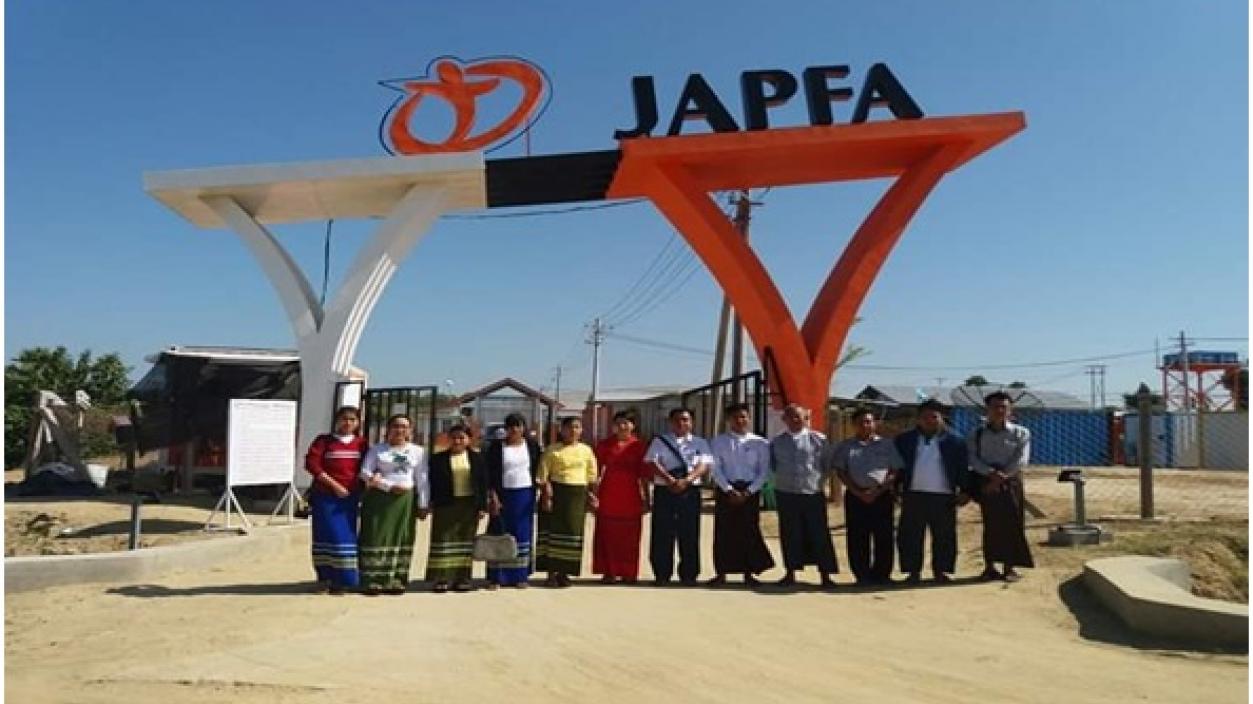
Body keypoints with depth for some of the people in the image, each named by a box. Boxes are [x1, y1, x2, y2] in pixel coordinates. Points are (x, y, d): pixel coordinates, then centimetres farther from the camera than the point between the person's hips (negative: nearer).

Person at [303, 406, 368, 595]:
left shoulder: (361, 444, 9)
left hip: (351, 497, 3)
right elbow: (311, 464, -8)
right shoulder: (323, 440, 2)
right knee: (327, 536, -2)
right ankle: (325, 578, 9)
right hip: (325, 497, -2)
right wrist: (334, 484, -14)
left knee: (347, 536, 3)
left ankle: (340, 580, 13)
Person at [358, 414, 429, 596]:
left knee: (400, 538, 3)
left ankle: (395, 581, 8)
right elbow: (365, 473, -5)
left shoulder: (418, 451, 8)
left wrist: (423, 504, 1)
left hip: (405, 499, 2)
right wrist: (390, 486, -12)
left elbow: (422, 480, 7)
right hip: (379, 498, -2)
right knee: (376, 538, -3)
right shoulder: (377, 449, 4)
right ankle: (372, 581, 1)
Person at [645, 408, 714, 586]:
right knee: (662, 534, -1)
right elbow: (652, 462, -4)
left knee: (689, 535, 1)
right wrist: (670, 480, -18)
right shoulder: (659, 441, 10)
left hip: (690, 491, 1)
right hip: (664, 491, 0)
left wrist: (686, 481, -18)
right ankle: (662, 574, 7)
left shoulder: (700, 443, 11)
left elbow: (705, 465, -2)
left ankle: (688, 575, 10)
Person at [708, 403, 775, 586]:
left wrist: (748, 492, -10)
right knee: (723, 532, 1)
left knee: (749, 531, 2)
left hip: (750, 490, 0)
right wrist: (729, 490, -13)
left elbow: (764, 472, 0)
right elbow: (716, 469, -2)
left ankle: (749, 573, 13)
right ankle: (721, 573, 9)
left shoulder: (760, 443, 3)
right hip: (725, 490, 0)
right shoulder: (718, 442, 3)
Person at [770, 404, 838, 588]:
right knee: (789, 535, 7)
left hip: (813, 493, -1)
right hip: (785, 493, 2)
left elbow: (826, 465, 7)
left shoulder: (818, 439, -2)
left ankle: (825, 575, 9)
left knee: (819, 534, 1)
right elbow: (772, 465, 16)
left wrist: (818, 479, 3)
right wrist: (783, 477, 7)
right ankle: (790, 574, 18)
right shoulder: (776, 442, 4)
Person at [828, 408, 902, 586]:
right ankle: (862, 576, 8)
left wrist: (877, 491, -10)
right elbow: (841, 471, 3)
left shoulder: (886, 444, 8)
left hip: (882, 495, 0)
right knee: (857, 538, 0)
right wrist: (858, 492, -9)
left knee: (884, 537, 1)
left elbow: (895, 471, 3)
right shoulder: (845, 446, 8)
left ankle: (882, 574, 11)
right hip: (855, 496, 0)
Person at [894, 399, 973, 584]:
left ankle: (941, 572, 16)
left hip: (944, 497, -1)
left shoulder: (954, 442, 5)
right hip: (913, 495, 1)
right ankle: (913, 572, 11)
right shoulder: (904, 440, 8)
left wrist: (965, 491, -3)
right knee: (910, 536, 2)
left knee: (943, 537, 4)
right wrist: (896, 487, 0)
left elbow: (963, 469, 5)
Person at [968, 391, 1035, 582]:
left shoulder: (1020, 433, 4)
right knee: (990, 525, 3)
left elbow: (1021, 460, -6)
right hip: (986, 482, 1)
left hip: (1011, 482, -1)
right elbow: (972, 458, -2)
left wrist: (1002, 477, -15)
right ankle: (989, 567, 9)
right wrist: (991, 473, -19)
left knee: (1011, 524, -2)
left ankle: (1009, 568, 5)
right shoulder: (976, 434, 8)